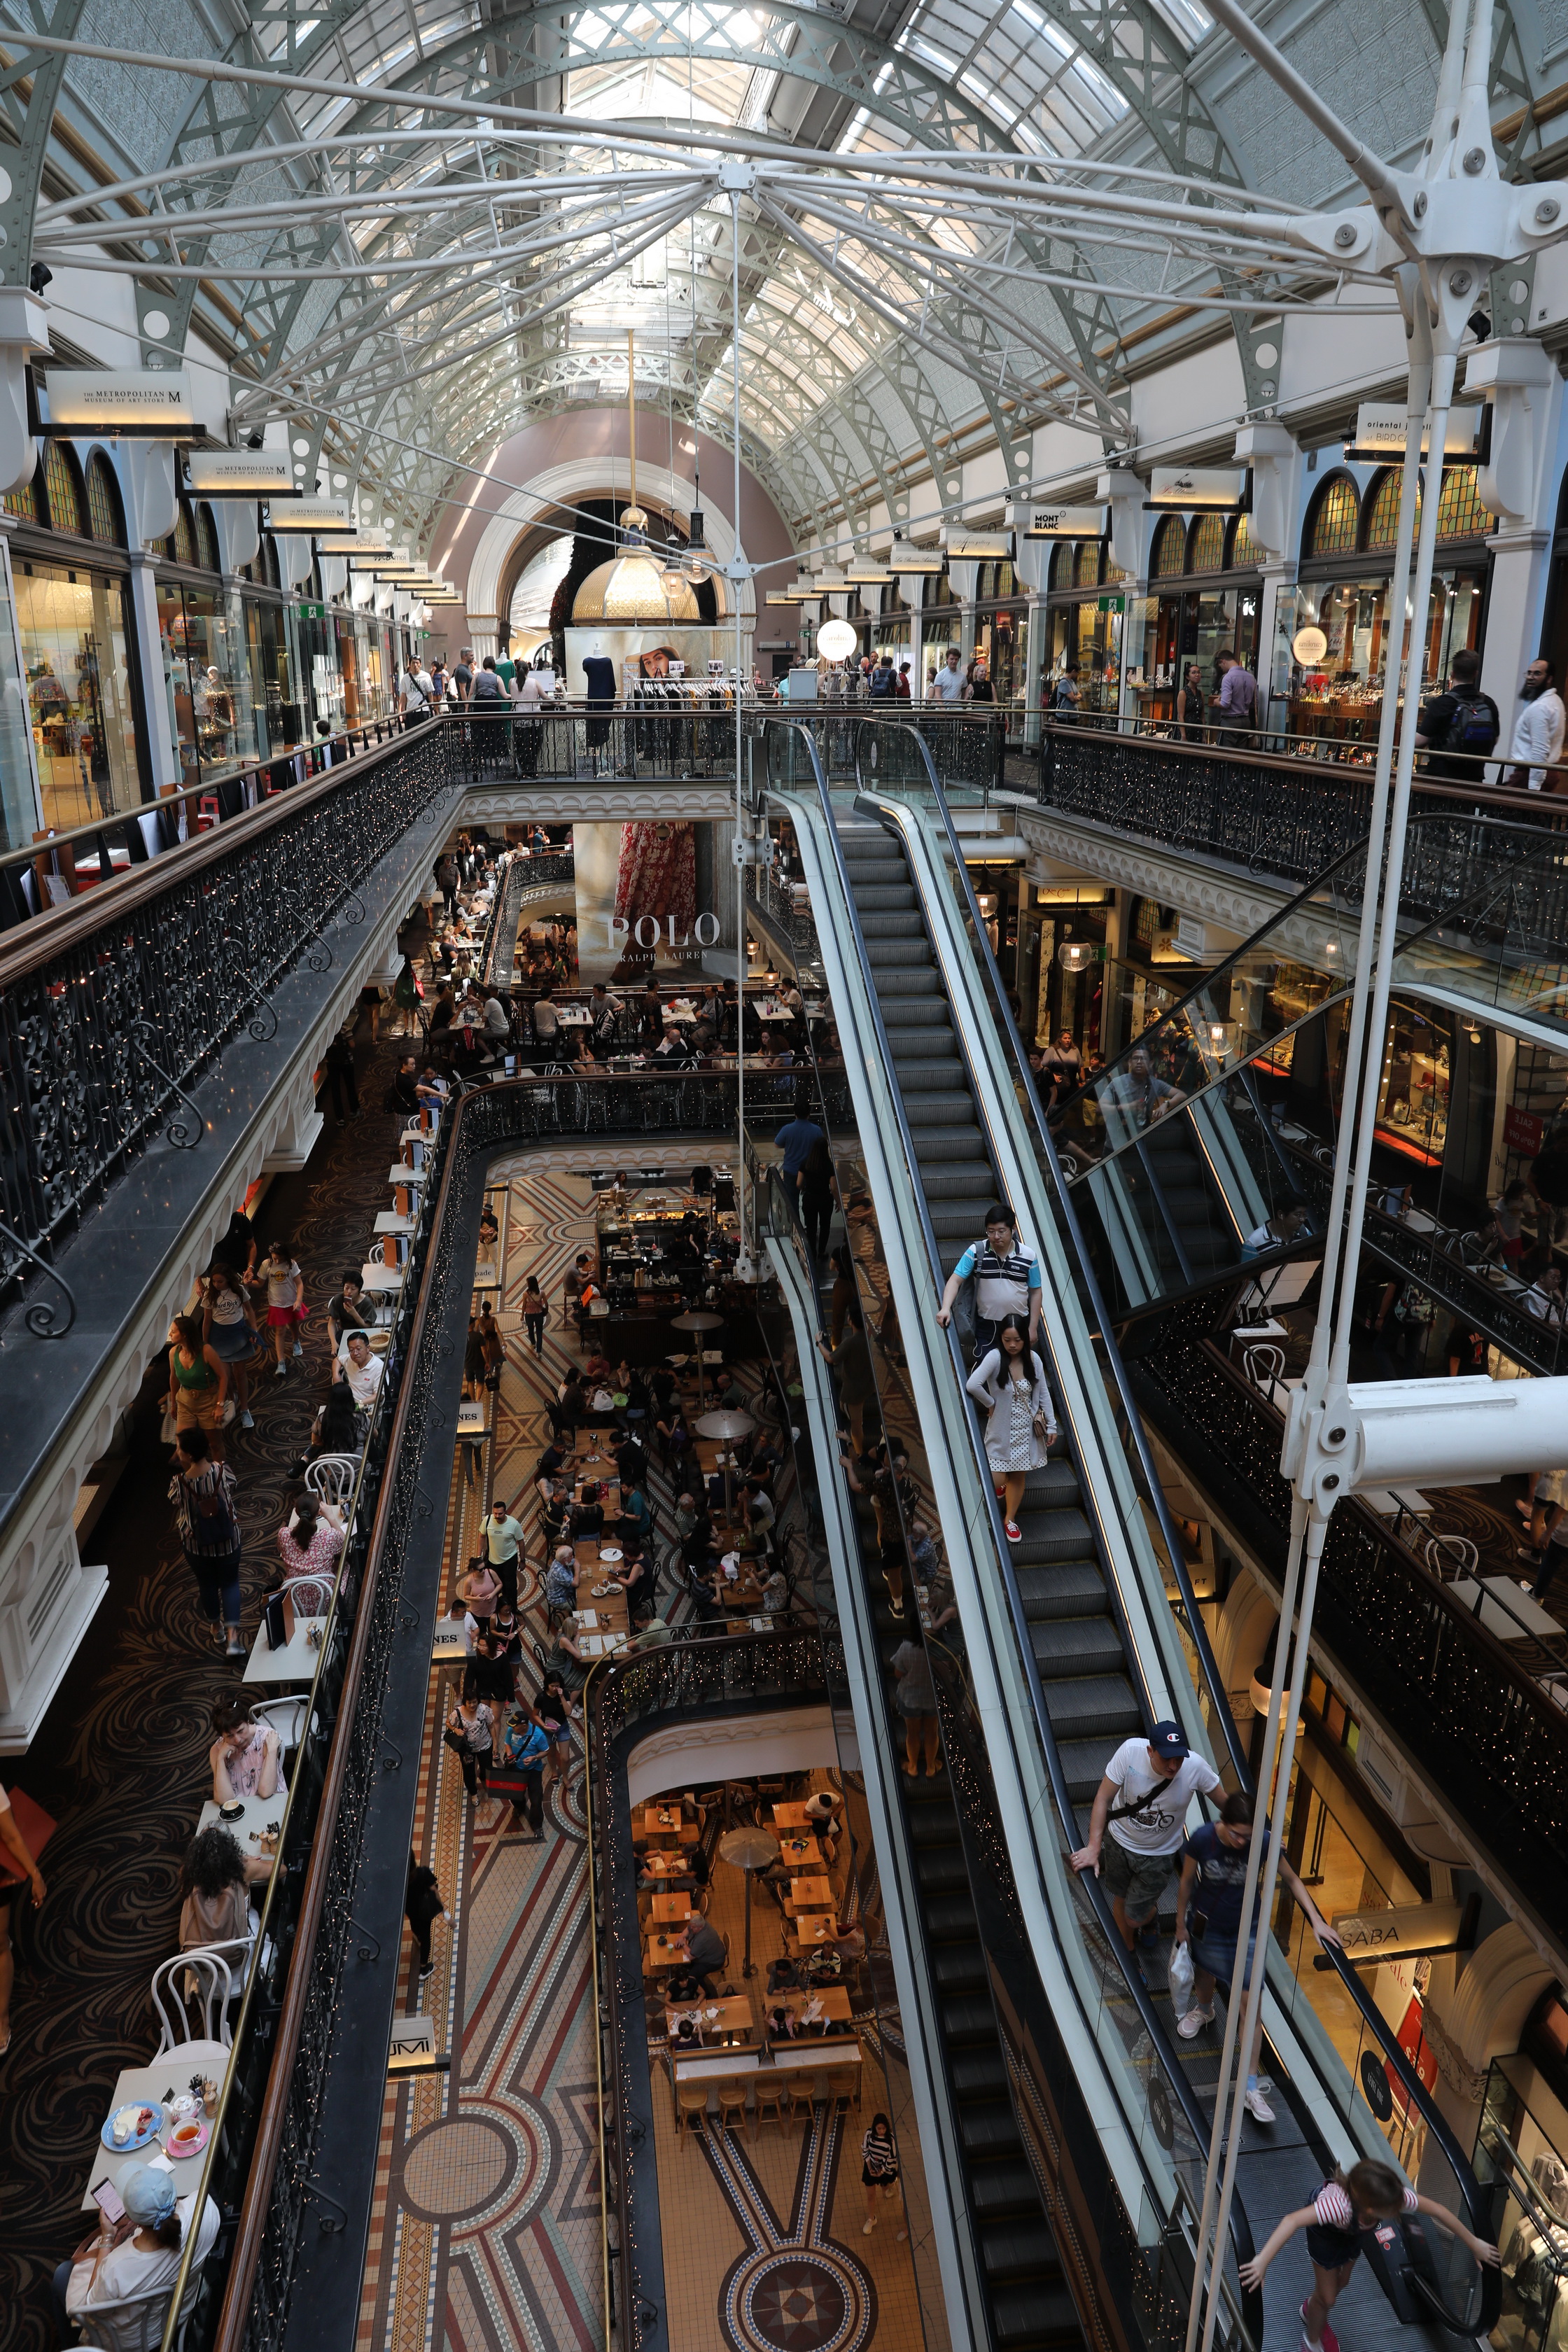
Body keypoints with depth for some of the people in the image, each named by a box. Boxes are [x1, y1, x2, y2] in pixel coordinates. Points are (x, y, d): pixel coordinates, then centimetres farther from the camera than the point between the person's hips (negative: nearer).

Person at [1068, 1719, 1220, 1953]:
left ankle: (1151, 1910, 44)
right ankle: (1128, 1952, 51)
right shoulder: (1130, 1751, -32)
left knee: (1134, 1919, 7)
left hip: (1159, 1854, 0)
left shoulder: (1196, 1766, -31)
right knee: (1121, 1899, 21)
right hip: (1119, 1840, 1)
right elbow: (1103, 1798, -22)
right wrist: (1093, 1847, -23)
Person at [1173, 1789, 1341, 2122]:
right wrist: (1180, 1923, -1)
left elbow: (1292, 1880, -9)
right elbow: (1187, 1881, -12)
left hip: (1246, 1931, -1)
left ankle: (1251, 2088, 13)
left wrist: (1316, 1920, -16)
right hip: (1206, 1924, 1)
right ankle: (1203, 2010, 63)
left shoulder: (1264, 1842, -28)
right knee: (1204, 1972, 28)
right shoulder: (1202, 1838, -29)